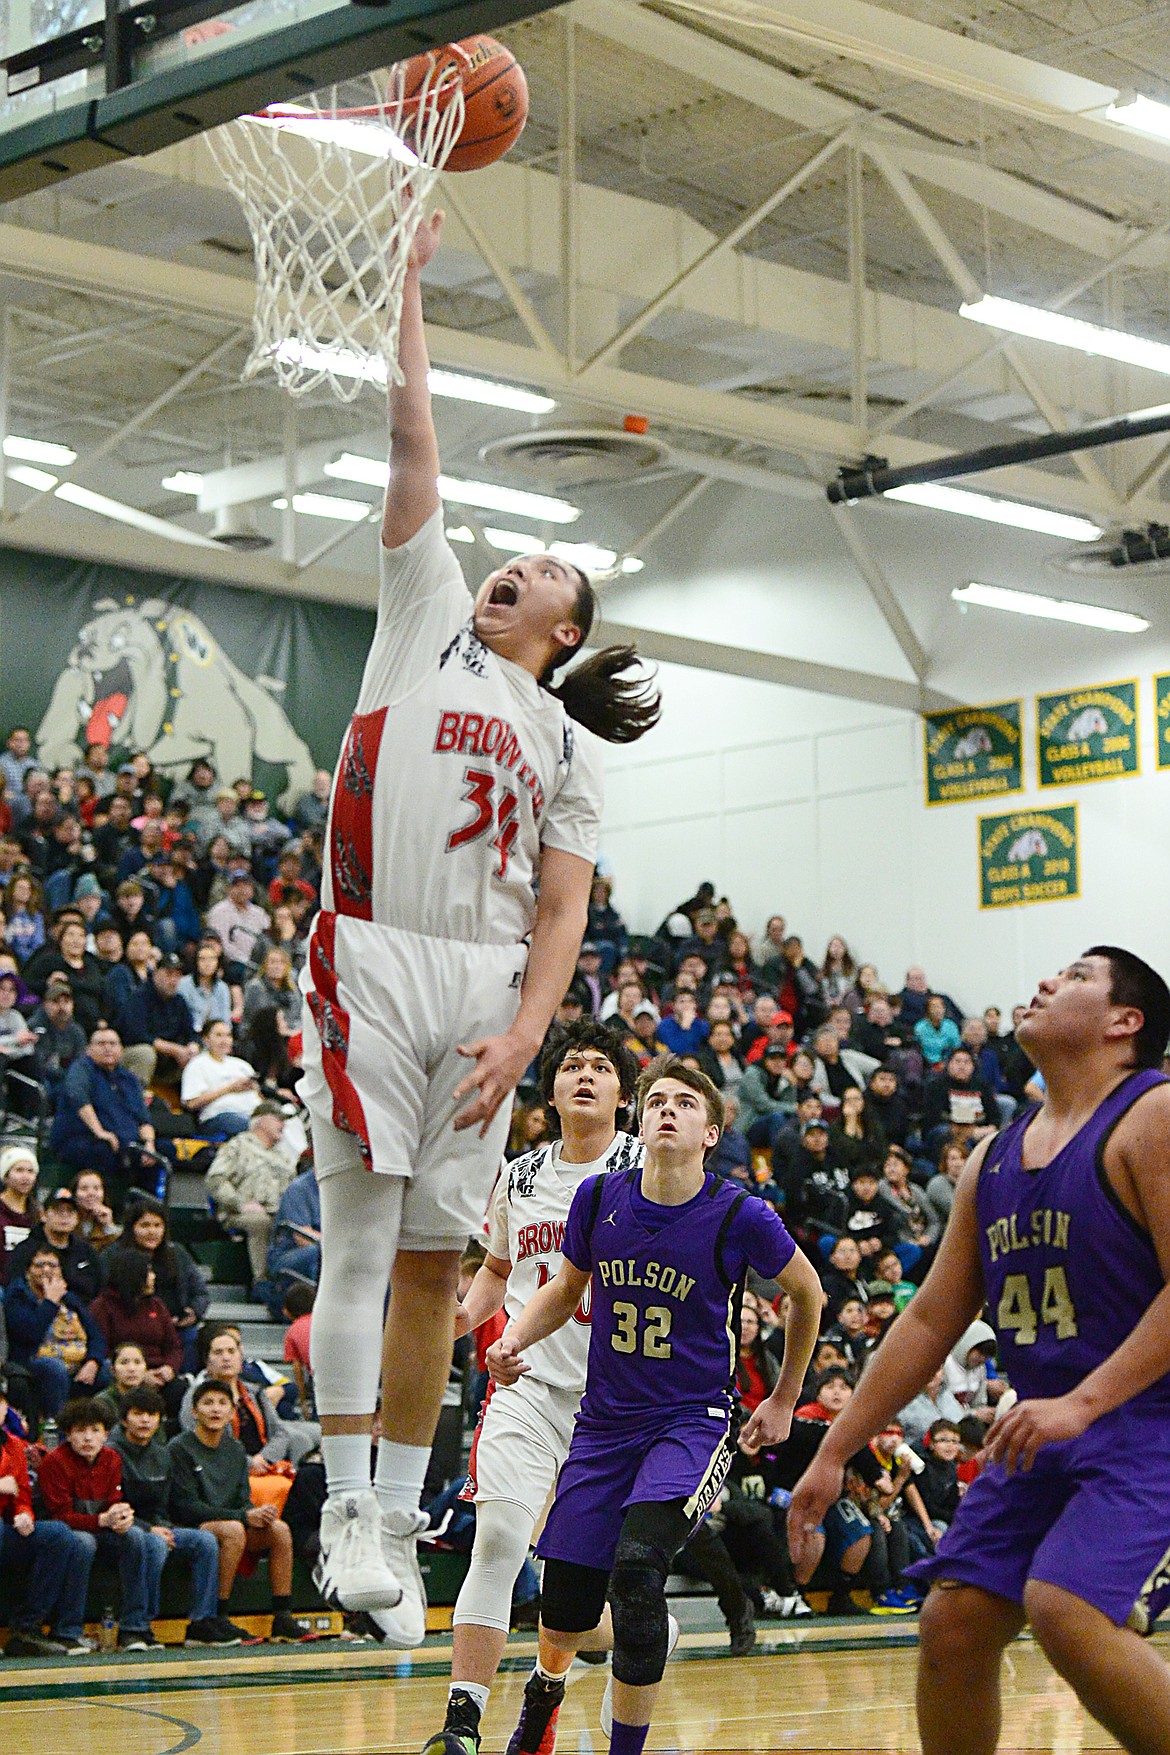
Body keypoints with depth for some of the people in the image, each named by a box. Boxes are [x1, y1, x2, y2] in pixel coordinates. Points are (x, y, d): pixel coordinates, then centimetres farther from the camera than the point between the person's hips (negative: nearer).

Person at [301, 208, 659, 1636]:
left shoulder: (566, 743, 18)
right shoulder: (425, 618, 17)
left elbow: (563, 913, 7)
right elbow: (414, 443, 13)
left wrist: (524, 1034, -8)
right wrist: (407, 277, 10)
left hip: (484, 982, 2)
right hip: (370, 957, -2)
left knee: (435, 1257, 2)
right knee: (361, 1235, -9)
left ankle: (399, 1523, 7)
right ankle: (346, 1509, -7)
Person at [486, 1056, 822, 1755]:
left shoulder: (738, 1215, -12)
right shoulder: (600, 1199, -3)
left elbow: (808, 1294, 6)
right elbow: (567, 1290, 15)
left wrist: (784, 1401, 12)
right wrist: (514, 1338, -5)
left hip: (694, 1421, -3)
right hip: (605, 1419, 4)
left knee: (637, 1568, -26)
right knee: (567, 1598, 4)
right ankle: (546, 1690, 41)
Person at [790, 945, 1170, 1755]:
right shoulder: (995, 1157, 12)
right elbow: (932, 1320, 16)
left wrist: (1083, 1403, -26)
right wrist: (834, 1453, 12)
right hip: (1043, 1425, 8)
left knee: (1065, 1609, -25)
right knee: (953, 1626, -1)